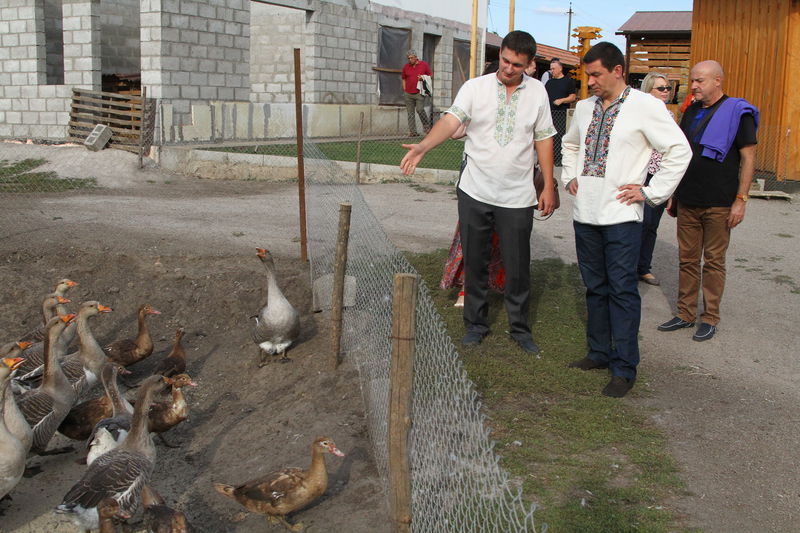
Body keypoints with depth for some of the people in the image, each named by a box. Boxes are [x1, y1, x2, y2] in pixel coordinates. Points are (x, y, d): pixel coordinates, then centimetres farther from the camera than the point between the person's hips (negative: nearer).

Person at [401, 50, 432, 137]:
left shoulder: (424, 64, 3)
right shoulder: (406, 66, 9)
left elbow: (430, 75, 11)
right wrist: (405, 90, 11)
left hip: (419, 93, -3)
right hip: (408, 94, 3)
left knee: (420, 110, -14)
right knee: (410, 113, 2)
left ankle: (427, 126, 6)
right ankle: (412, 131, 5)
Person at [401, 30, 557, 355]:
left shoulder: (537, 92, 3)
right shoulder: (475, 87, -3)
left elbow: (544, 139, 7)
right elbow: (451, 120, -16)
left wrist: (548, 188, 4)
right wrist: (422, 147, -33)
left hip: (517, 197, 0)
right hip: (475, 193, 0)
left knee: (518, 266, 6)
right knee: (474, 262, 9)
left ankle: (519, 328, 23)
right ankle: (475, 324, 25)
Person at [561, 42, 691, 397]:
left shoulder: (646, 107, -7)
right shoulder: (584, 107, 12)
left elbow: (679, 151, -6)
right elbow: (570, 144, 31)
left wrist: (650, 192, -7)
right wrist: (569, 177, 16)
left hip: (621, 215, -6)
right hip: (585, 213, 6)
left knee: (622, 289, -4)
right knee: (595, 287, 14)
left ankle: (625, 368, 3)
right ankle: (599, 353, 26)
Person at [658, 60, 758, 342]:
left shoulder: (737, 113, -7)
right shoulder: (691, 111, 12)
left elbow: (748, 158, -8)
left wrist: (740, 200, -13)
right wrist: (674, 194, 16)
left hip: (719, 205, -6)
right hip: (688, 202, 6)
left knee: (713, 261, 3)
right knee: (687, 259, 10)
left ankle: (710, 319, 13)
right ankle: (685, 314, 19)